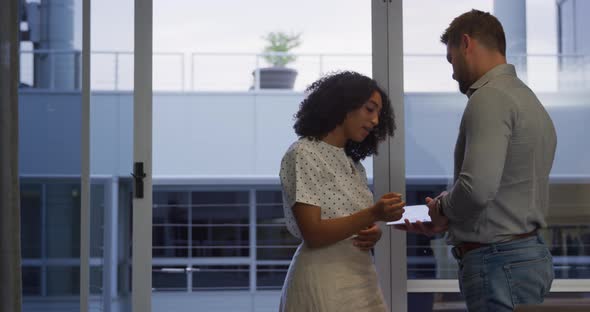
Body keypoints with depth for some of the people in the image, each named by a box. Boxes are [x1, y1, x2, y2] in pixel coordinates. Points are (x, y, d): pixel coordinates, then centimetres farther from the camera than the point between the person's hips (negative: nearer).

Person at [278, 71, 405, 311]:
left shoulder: (353, 164, 14)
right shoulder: (302, 155, -8)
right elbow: (313, 234, -16)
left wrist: (373, 234, -4)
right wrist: (373, 215, -25)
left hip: (361, 279, 7)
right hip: (324, 284, -7)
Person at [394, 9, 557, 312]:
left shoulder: (490, 98, -13)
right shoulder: (528, 99, 17)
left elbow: (478, 187, -26)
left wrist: (442, 207, -5)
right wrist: (445, 222, 17)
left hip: (499, 262, -9)